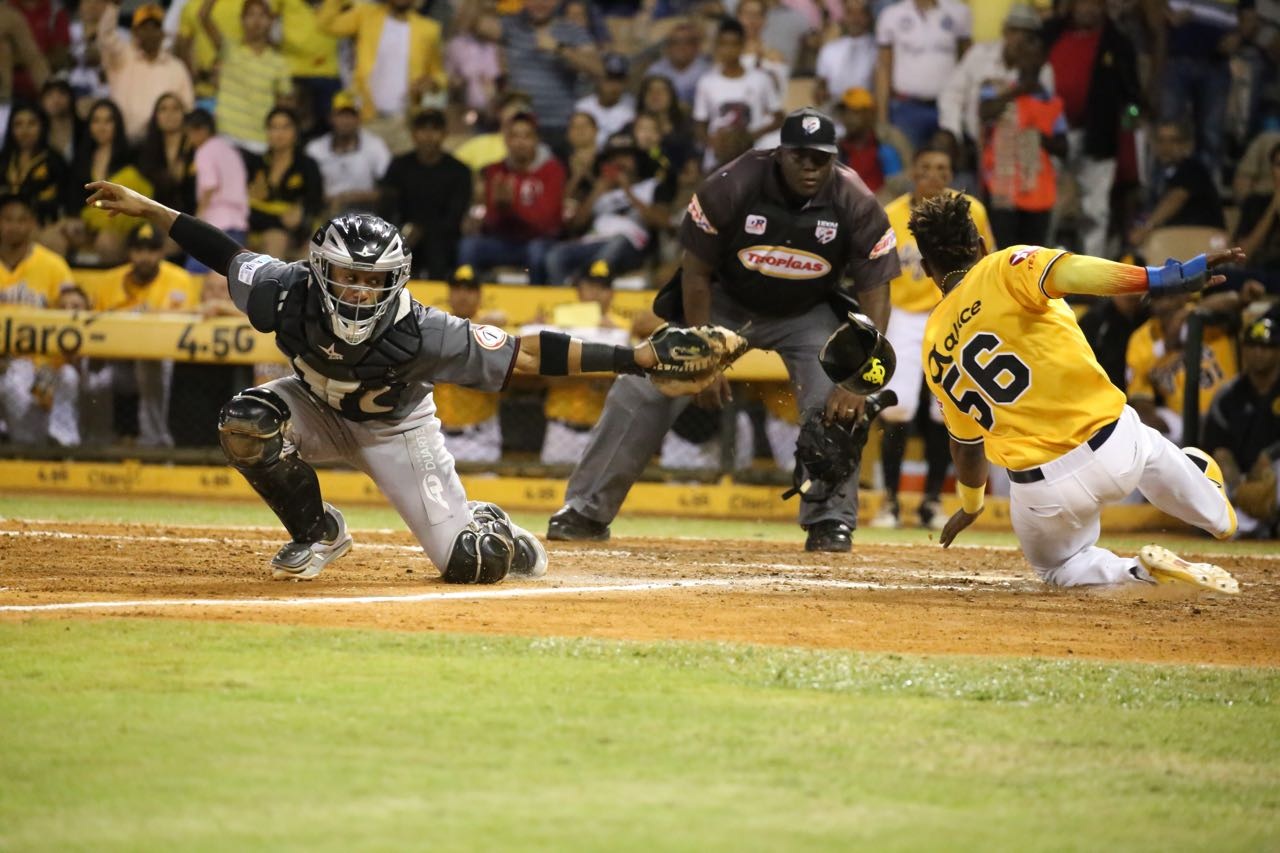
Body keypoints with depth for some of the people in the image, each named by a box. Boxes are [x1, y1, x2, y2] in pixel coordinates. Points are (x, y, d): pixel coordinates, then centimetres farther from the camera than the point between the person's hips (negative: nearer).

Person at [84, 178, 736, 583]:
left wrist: (638, 357, -45)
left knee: (469, 563, -12)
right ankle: (317, 534, -2)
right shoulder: (288, 294, -33)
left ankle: (495, 531, 31)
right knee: (245, 423, -29)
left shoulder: (422, 334, -40)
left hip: (396, 428, -3)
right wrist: (143, 208, -18)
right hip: (318, 409, 3)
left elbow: (527, 355, -39)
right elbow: (223, 254, -15)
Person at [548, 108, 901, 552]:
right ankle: (586, 511, 0)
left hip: (807, 312, 1)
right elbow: (695, 273, -17)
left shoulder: (857, 206, -25)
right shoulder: (731, 187, -28)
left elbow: (876, 297, -21)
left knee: (837, 405, -22)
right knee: (643, 393, -9)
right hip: (724, 302, -1)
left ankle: (831, 522, -3)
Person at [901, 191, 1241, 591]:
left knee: (1058, 567, 26)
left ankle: (1142, 572, 1)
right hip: (1114, 443, 0)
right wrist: (1160, 278, -38)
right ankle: (1216, 514, 26)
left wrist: (970, 506, 41)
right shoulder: (1004, 269, -3)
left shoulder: (934, 349, 10)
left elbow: (966, 442, 22)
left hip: (1040, 493, 0)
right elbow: (1069, 273, -26)